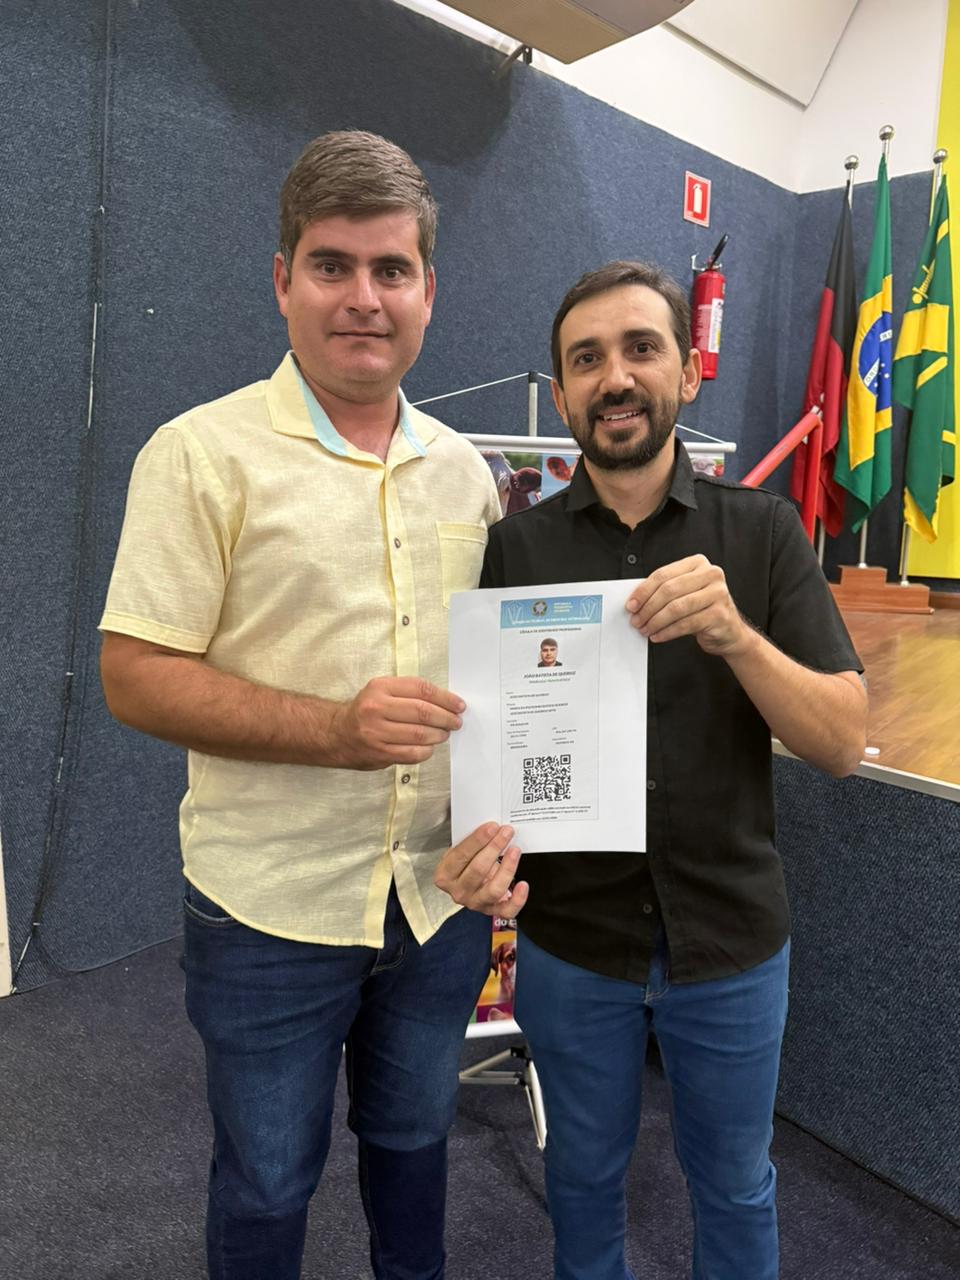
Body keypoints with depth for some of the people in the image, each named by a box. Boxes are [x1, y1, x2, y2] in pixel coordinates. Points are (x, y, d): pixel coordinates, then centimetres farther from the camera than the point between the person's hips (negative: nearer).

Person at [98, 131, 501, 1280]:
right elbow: (135, 677, -14)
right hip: (272, 909, -4)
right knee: (267, 1182, 17)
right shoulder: (203, 453, -10)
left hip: (441, 895, 5)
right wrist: (336, 728, -26)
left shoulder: (461, 467, 6)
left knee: (412, 1138, 26)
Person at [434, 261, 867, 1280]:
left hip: (732, 938, 0)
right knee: (584, 1176, 24)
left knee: (734, 1184, 23)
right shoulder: (515, 548, -6)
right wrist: (479, 839, -26)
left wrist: (731, 633, -29)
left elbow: (842, 741, -11)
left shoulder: (762, 532, -7)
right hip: (571, 939, 1)